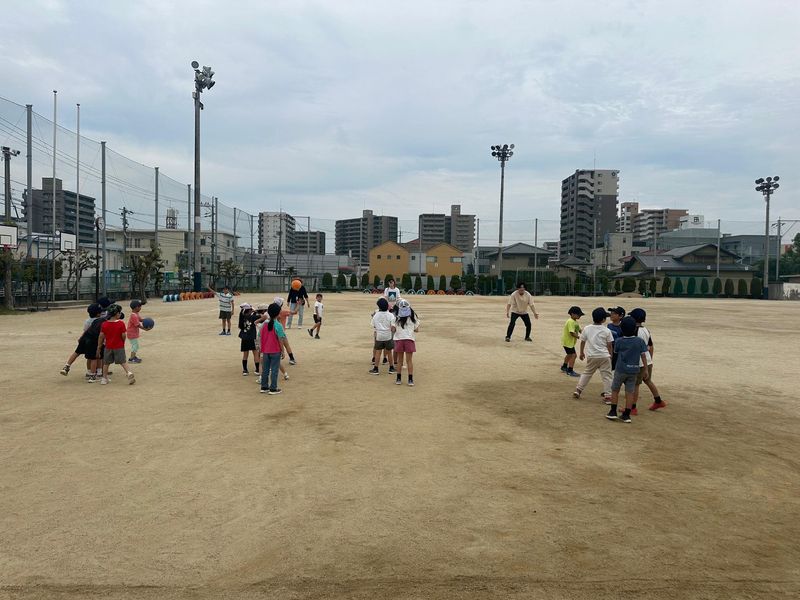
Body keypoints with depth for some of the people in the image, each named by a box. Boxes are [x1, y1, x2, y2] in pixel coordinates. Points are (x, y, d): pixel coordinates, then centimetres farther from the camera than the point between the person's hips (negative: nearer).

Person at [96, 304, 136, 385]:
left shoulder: (104, 324, -5)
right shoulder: (121, 323, -13)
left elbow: (101, 336, -3)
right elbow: (123, 336, -11)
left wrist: (99, 347, 6)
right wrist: (123, 343, 9)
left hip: (108, 347, 2)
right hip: (119, 347, -2)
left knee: (106, 363, 16)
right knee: (123, 362, 6)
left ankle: (104, 378, 21)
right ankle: (129, 373, -14)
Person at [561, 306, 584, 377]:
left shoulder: (575, 322, 10)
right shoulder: (570, 322, -24)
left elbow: (579, 330, 8)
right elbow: (572, 333, -30)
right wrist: (579, 337, -26)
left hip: (570, 341, 11)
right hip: (568, 341, -11)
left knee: (570, 354, 26)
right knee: (573, 355, -11)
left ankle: (564, 367, 44)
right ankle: (570, 371, -5)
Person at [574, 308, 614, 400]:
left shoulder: (587, 329, -1)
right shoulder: (607, 331, -7)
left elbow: (582, 342, 7)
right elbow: (609, 345, -1)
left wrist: (582, 353, 20)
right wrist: (611, 355, 13)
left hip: (591, 356, 3)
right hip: (604, 356, -3)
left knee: (586, 373, 17)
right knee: (606, 375, 6)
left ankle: (578, 390, 16)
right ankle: (607, 394, 6)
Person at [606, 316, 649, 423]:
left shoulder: (619, 341, -6)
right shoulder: (640, 341, -3)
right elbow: (643, 355, -1)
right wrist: (646, 369, 4)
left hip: (621, 369, -1)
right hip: (634, 370, 2)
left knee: (615, 390, 12)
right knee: (630, 392, 5)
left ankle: (613, 412, 12)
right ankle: (626, 415, 8)